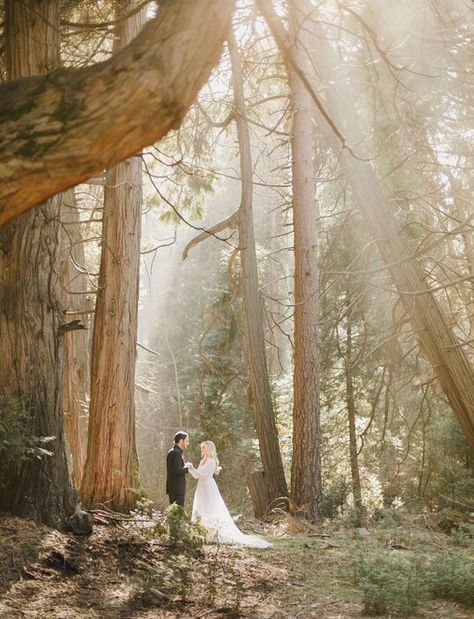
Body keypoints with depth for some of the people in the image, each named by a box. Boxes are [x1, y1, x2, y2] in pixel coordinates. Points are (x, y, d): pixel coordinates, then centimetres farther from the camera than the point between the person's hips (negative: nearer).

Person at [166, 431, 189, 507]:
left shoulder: (172, 452, 16)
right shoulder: (176, 453, -15)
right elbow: (177, 470, -23)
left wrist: (185, 466, 10)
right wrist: (187, 468, -8)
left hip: (173, 488, 10)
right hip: (177, 489, -10)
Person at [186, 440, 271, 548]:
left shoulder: (211, 461, -12)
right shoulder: (203, 461, 15)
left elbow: (202, 474, -21)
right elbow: (196, 476, 13)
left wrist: (192, 468, -21)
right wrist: (191, 468, -2)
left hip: (209, 489, -9)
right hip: (202, 489, 9)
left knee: (210, 512, -6)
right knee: (201, 512, 8)